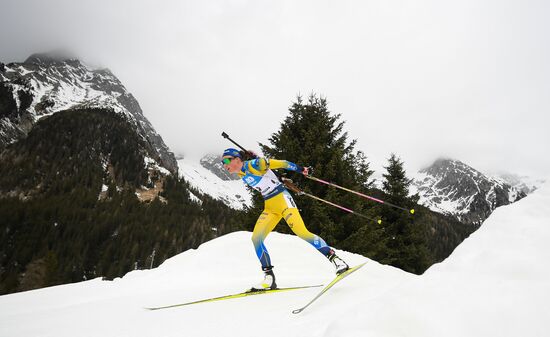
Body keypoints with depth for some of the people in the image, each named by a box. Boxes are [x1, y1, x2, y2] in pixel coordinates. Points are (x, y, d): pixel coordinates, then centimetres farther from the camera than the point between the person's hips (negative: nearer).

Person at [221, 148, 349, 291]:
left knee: (302, 232, -19)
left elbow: (281, 163, -10)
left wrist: (301, 169, -4)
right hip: (269, 207, 8)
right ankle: (269, 277, -1)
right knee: (256, 238, -7)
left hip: (283, 200, -7)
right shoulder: (242, 175, 9)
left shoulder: (254, 164, -15)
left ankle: (335, 259, -7)